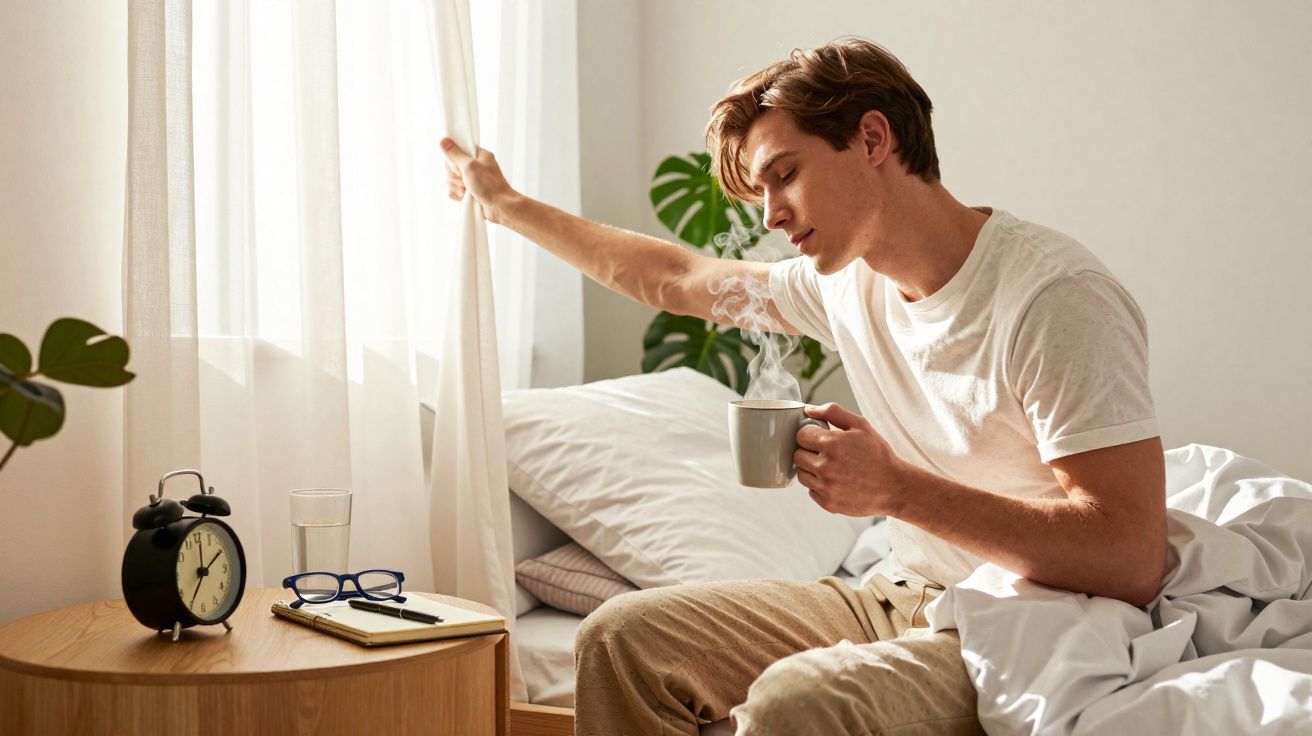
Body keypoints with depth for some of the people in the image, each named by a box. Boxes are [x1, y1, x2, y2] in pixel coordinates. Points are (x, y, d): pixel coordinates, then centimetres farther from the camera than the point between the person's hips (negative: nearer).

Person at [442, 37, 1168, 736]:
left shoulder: (1055, 299, -20)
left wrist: (897, 489, -26)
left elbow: (1131, 561, -25)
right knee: (620, 636, -1)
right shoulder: (849, 278, 6)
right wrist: (507, 205, 31)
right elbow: (676, 279, 23)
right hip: (903, 602, 8)